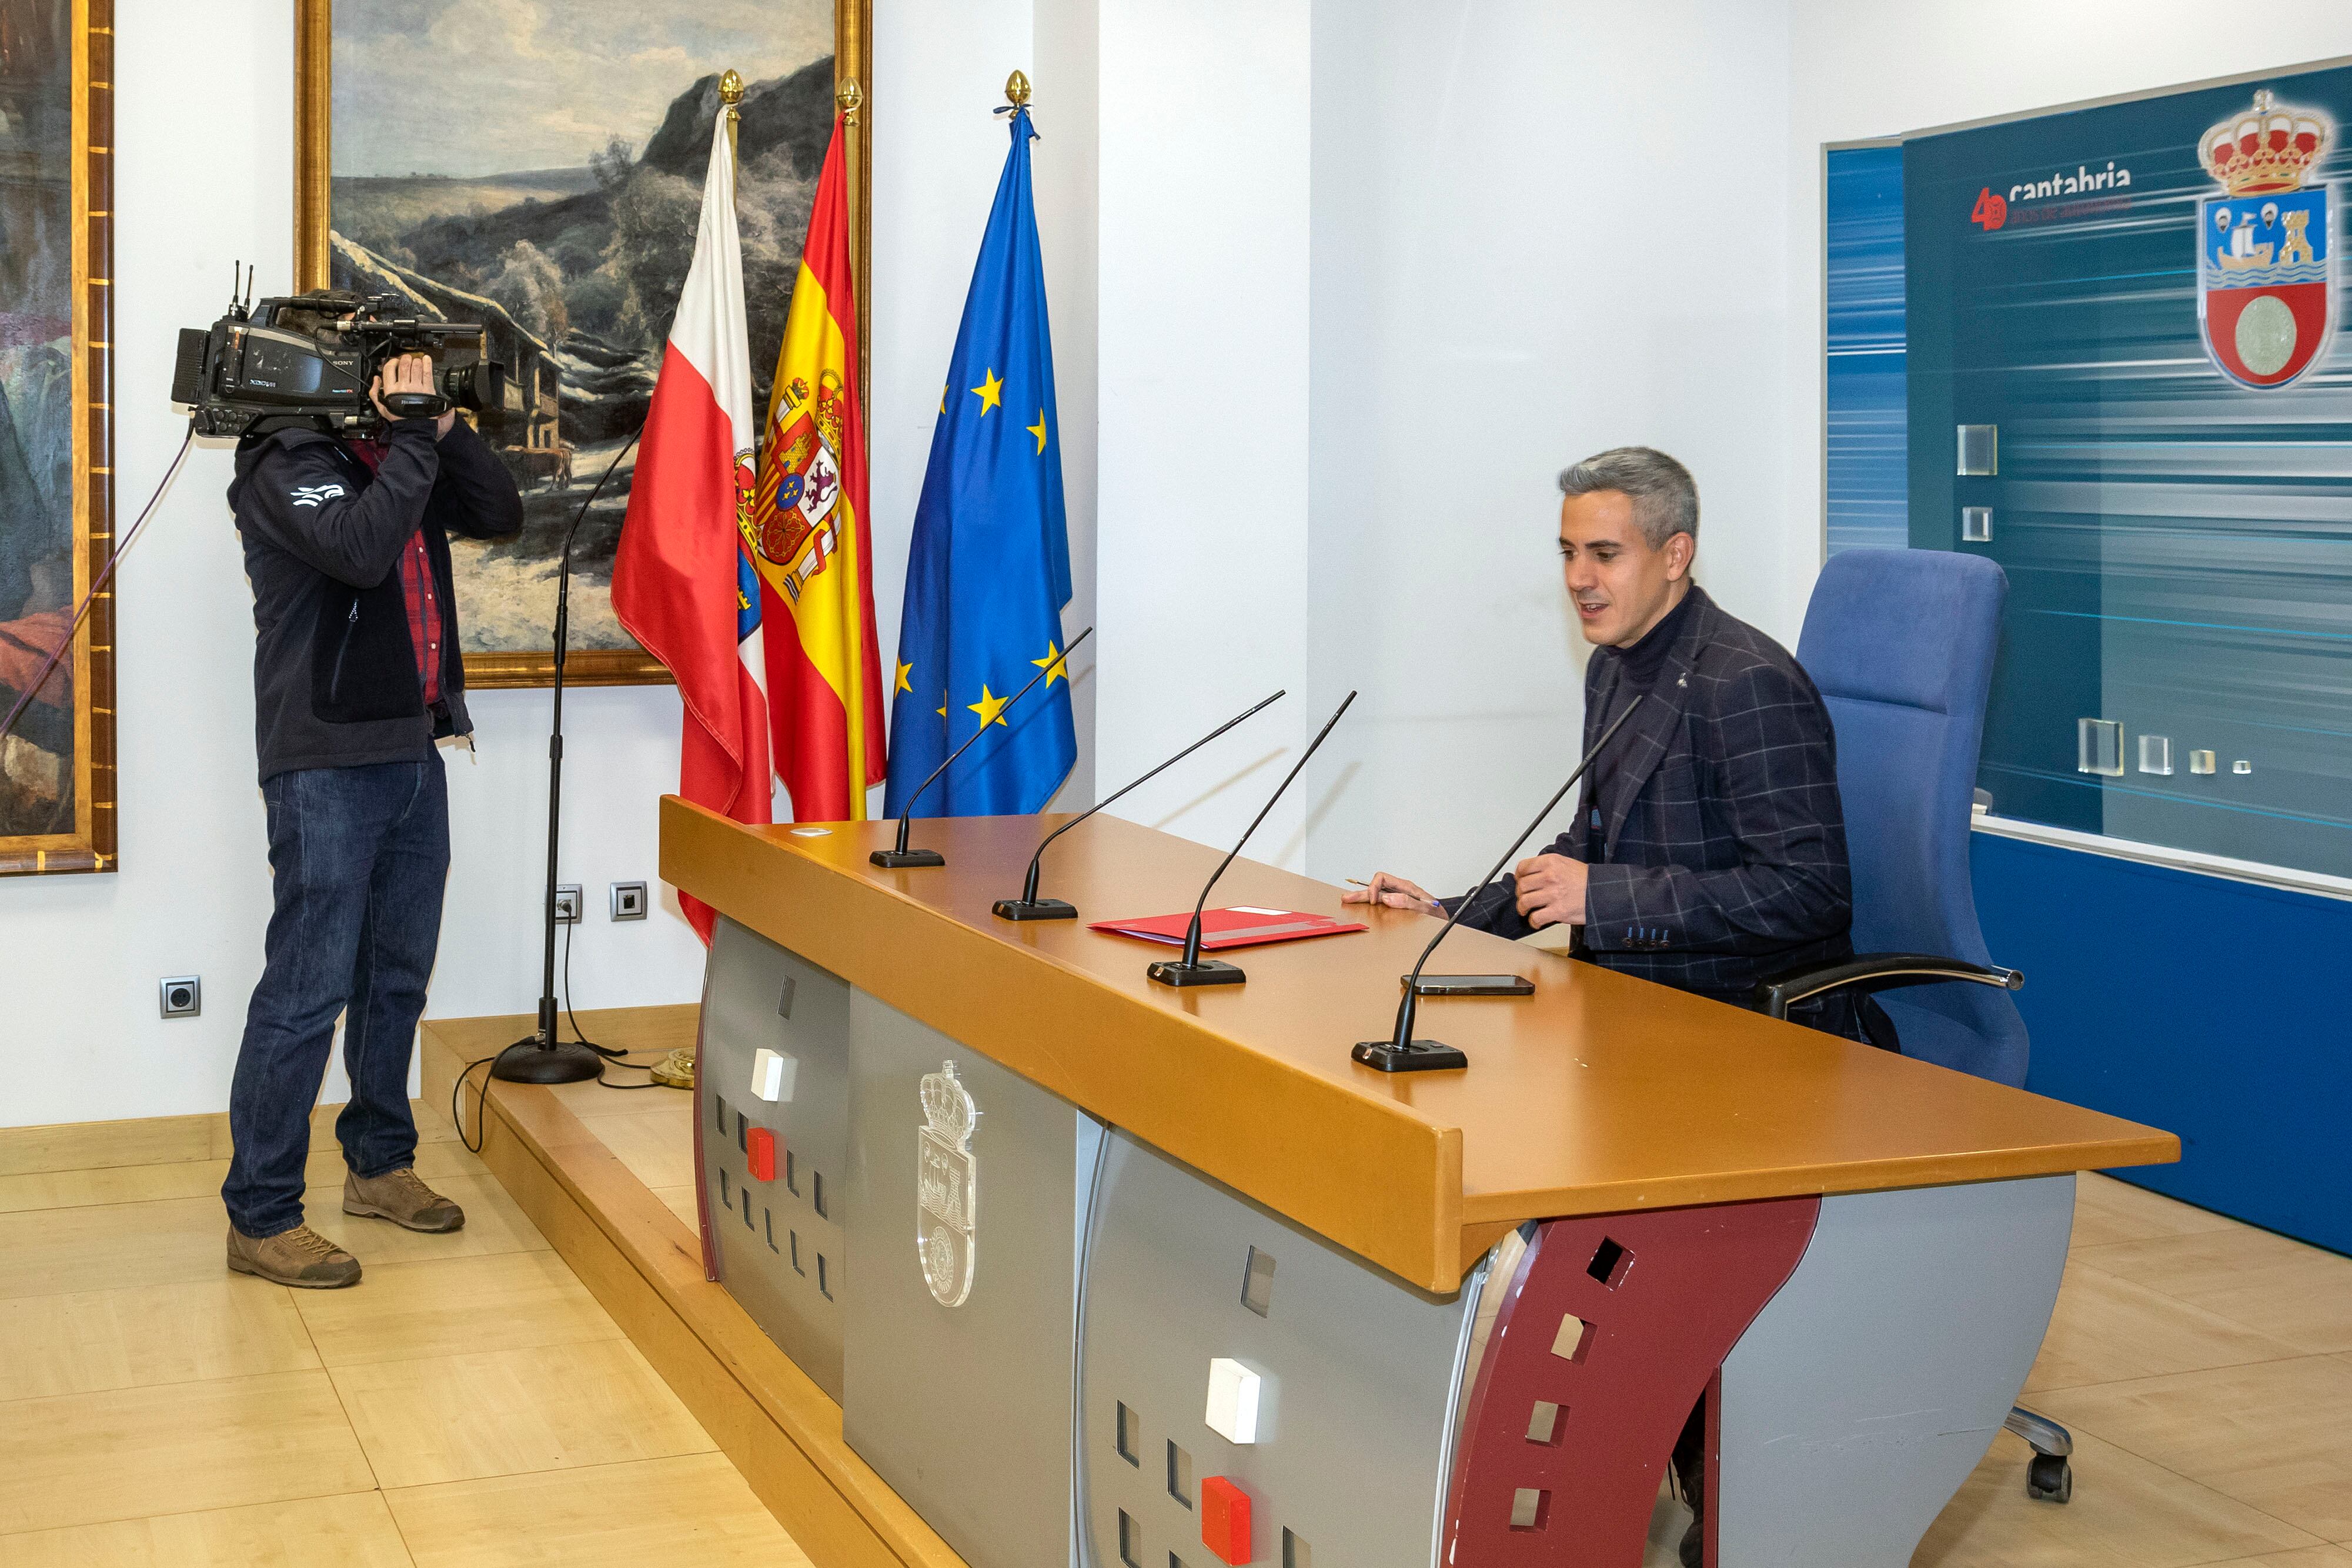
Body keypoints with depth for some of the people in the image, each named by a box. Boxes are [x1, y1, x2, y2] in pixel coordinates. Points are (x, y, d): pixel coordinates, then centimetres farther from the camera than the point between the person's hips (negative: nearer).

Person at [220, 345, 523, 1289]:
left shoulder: (400, 458, 14)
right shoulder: (287, 466, -10)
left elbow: (502, 514, 9)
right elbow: (360, 549, -26)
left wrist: (445, 430, -2)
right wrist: (412, 442, -18)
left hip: (412, 753, 8)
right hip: (326, 764, -8)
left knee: (398, 973, 16)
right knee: (308, 988, -8)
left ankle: (379, 1162, 31)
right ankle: (260, 1218, -1)